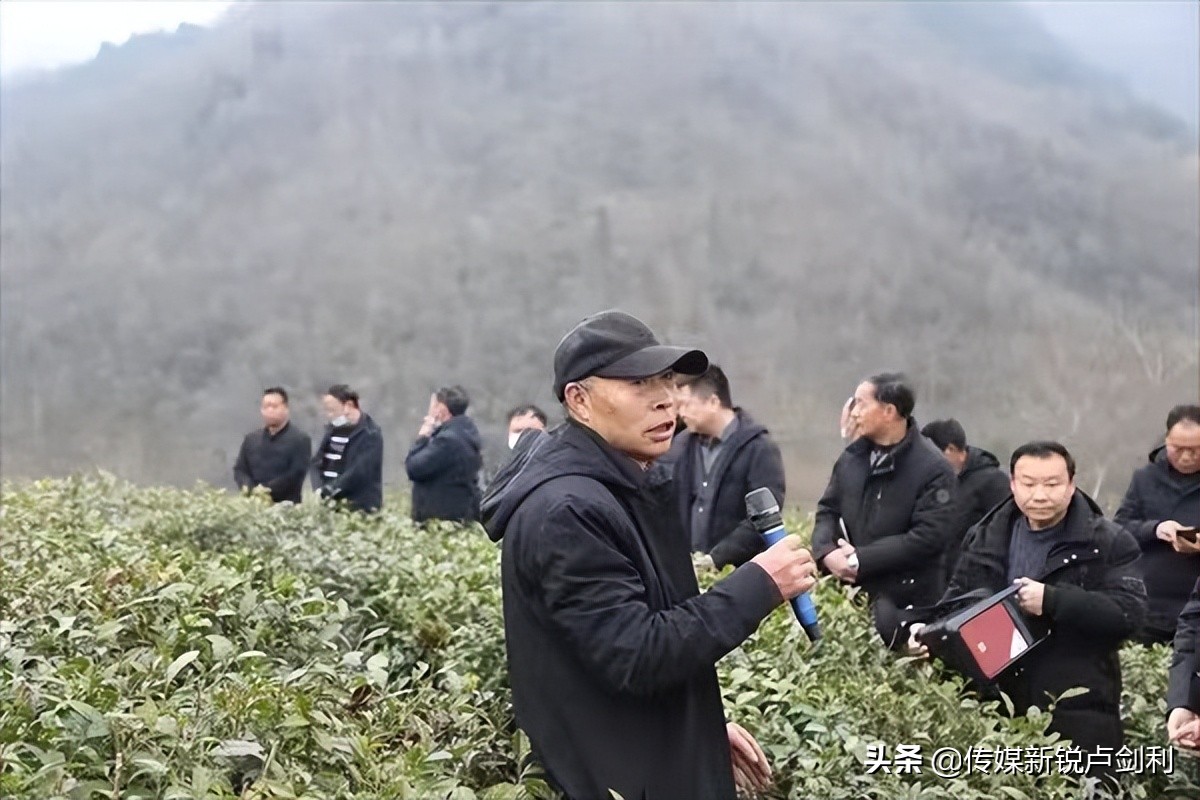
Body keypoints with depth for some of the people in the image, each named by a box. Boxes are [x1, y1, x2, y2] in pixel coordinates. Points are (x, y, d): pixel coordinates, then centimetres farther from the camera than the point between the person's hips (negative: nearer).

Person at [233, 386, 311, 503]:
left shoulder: (300, 439, 1)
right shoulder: (251, 438, 18)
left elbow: (296, 473, -9)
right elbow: (239, 469, 14)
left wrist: (268, 490, -17)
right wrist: (249, 488, -8)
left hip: (286, 505, -4)